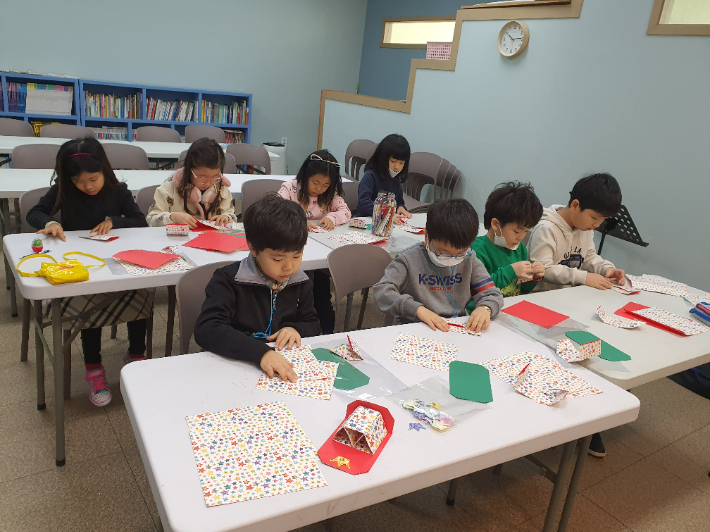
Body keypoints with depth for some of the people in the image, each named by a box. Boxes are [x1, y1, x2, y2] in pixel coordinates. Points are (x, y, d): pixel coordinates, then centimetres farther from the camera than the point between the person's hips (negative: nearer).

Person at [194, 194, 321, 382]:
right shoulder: (228, 280, -12)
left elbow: (313, 325, 16)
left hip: (288, 365, 4)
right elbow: (206, 330, -24)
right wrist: (260, 352, -35)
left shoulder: (301, 283, 3)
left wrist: (296, 329, -7)